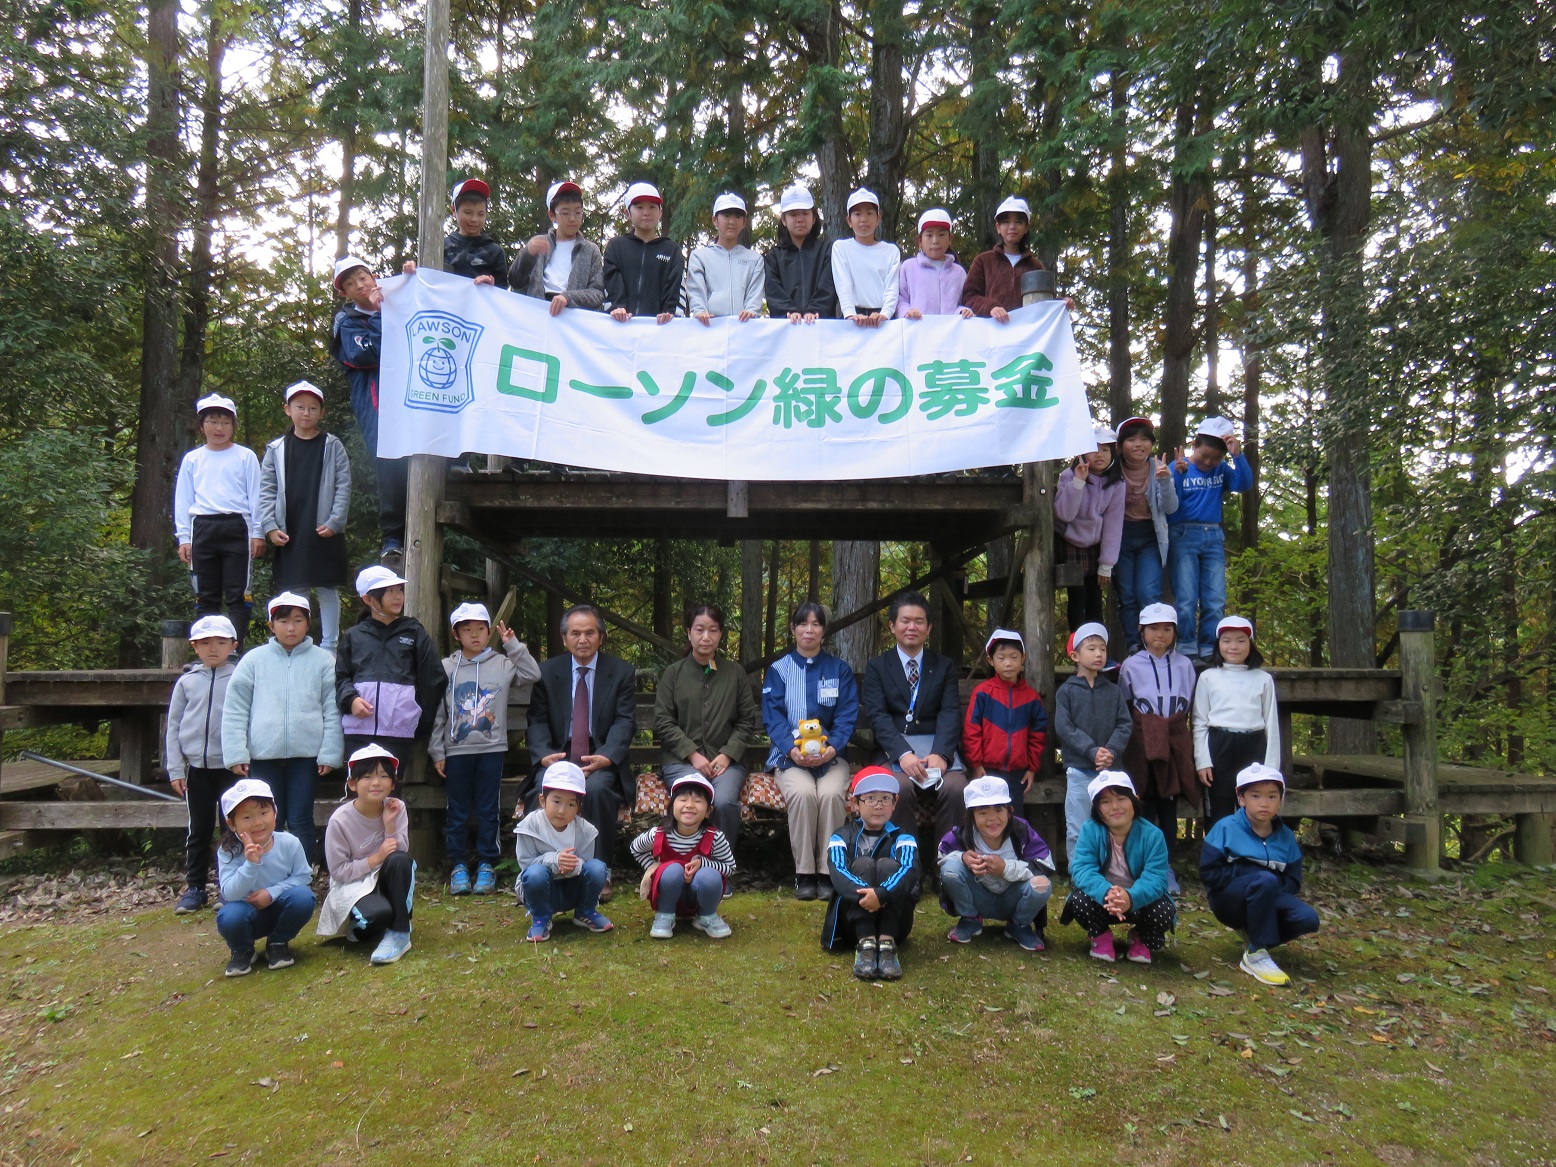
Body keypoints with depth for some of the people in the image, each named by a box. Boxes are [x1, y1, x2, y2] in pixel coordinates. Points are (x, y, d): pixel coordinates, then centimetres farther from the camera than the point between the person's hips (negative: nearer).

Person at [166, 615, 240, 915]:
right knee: (199, 829, 11)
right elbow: (174, 726, 7)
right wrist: (175, 770, 3)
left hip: (231, 766, -2)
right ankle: (194, 888, 21)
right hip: (197, 767, 2)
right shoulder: (187, 681, 5)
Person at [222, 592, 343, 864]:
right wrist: (236, 753, -3)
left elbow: (333, 711, 1)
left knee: (301, 821, 3)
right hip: (263, 754, 1)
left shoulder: (323, 661, 4)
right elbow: (234, 711, 4)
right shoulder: (254, 660, 5)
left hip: (306, 754, -1)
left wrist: (330, 754, -5)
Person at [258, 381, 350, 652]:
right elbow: (266, 491, 7)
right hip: (289, 535, 2)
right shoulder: (276, 449, 9)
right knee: (292, 591, 6)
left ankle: (328, 647, 10)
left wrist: (334, 522, -10)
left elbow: (344, 487, -1)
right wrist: (270, 527, -3)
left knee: (327, 591, 3)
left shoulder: (333, 447, 4)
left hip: (325, 533, -2)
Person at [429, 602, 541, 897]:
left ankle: (487, 864, 15)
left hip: (492, 749, 0)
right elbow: (437, 714, 5)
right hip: (456, 750, 1)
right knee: (457, 811, 7)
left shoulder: (503, 664, 2)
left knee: (488, 810, 5)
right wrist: (437, 753, 3)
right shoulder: (446, 667, 3)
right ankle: (458, 865, 17)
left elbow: (533, 675, -10)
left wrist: (513, 645, -11)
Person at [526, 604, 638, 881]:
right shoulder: (547, 672, 11)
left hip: (601, 758, -1)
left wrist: (605, 757, -20)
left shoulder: (622, 673, 7)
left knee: (596, 788, -34)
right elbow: (537, 721, 6)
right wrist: (544, 755, -15)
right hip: (558, 757, 1)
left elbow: (625, 722, -1)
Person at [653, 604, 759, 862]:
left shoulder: (736, 674, 15)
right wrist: (693, 755, -8)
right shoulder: (673, 674, 12)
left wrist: (727, 755, -5)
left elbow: (747, 722, 11)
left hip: (726, 760, 1)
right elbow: (663, 722, 4)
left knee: (725, 801, -30)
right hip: (681, 760, -1)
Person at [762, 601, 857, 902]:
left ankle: (827, 872, -19)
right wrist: (792, 749, -18)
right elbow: (773, 716, 0)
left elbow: (847, 716, 3)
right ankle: (804, 874, -19)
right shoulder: (778, 670, 11)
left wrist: (831, 748, -16)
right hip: (790, 756, 0)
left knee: (831, 793, -31)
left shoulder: (840, 670, 12)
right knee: (802, 793, -32)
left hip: (830, 755, 0)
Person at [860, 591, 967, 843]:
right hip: (894, 747, -1)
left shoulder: (945, 666, 16)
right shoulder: (877, 667, 11)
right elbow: (877, 715, -3)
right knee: (901, 787, -32)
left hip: (937, 746, 1)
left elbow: (950, 713, 2)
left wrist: (940, 754, -18)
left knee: (956, 788, -29)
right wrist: (903, 754, -21)